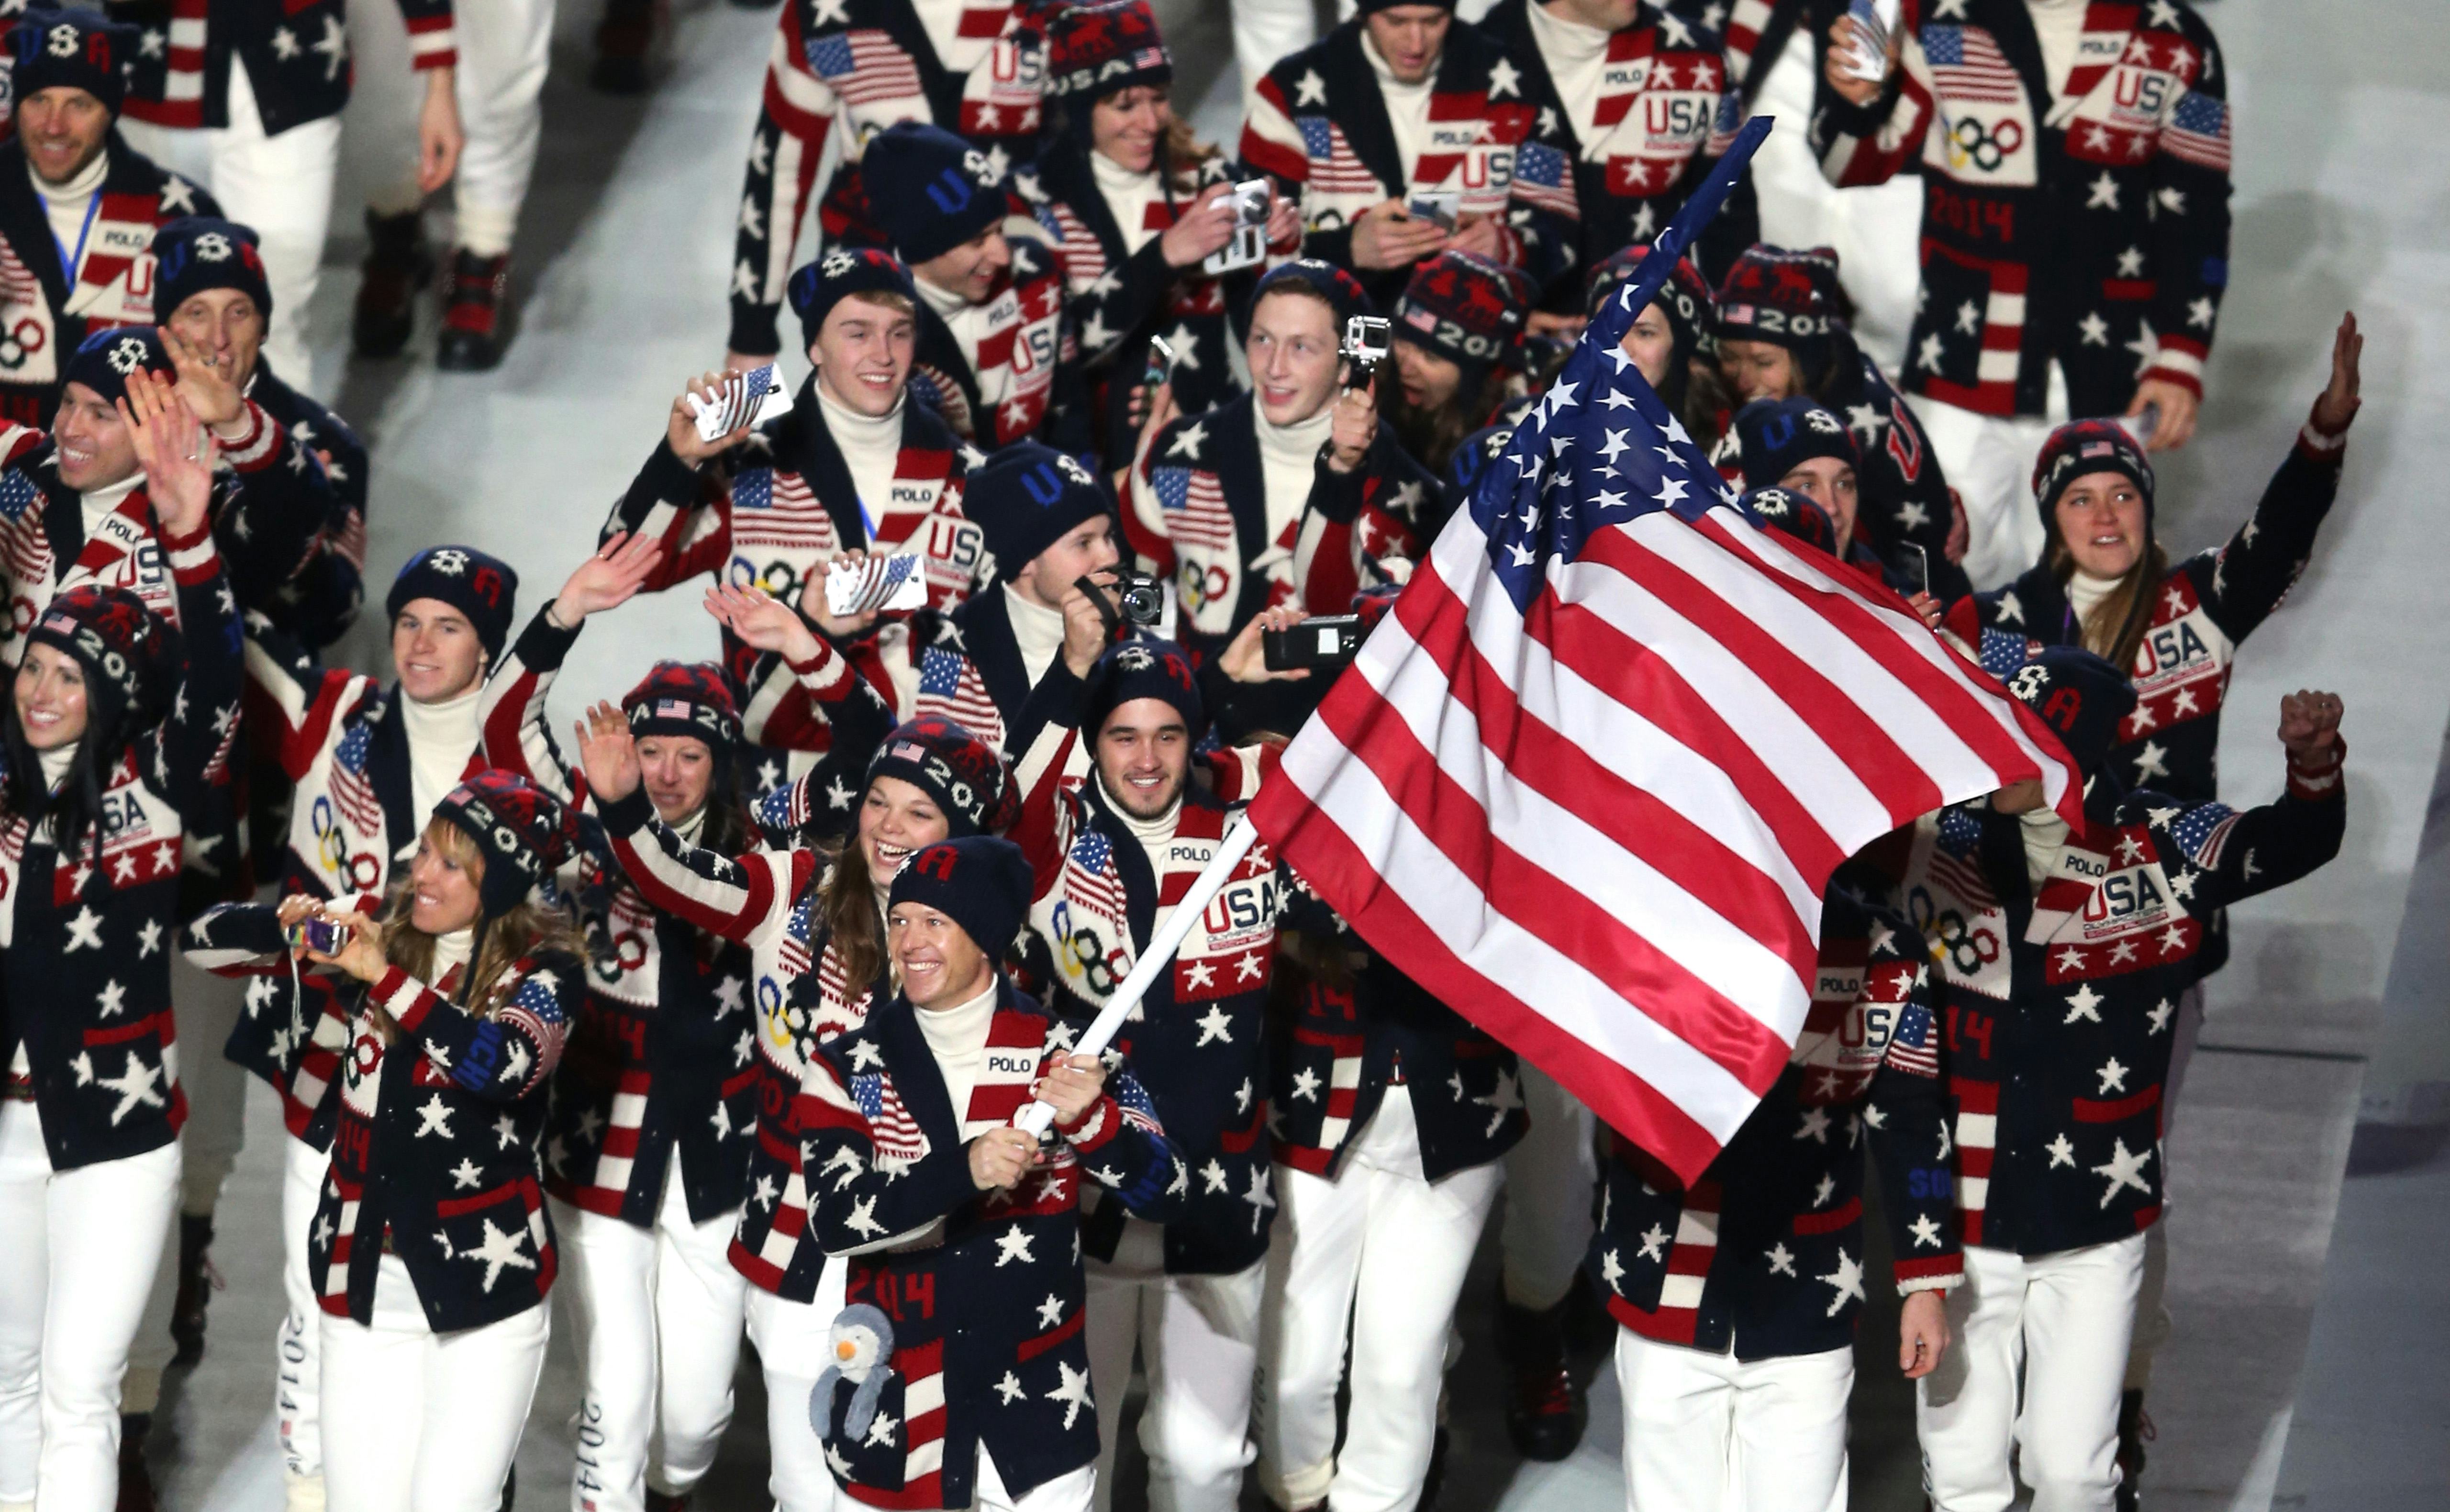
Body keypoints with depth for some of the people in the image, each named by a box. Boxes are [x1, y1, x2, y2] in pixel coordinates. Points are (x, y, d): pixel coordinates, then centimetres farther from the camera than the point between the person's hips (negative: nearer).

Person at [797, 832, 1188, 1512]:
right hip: (895, 1412, 1)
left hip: (1036, 1413, 0)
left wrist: (1091, 1120, -24)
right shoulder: (850, 1067, -1)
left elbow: (1164, 1192, -6)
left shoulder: (1065, 1054, -1)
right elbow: (833, 1217, -14)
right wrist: (963, 1171, -28)